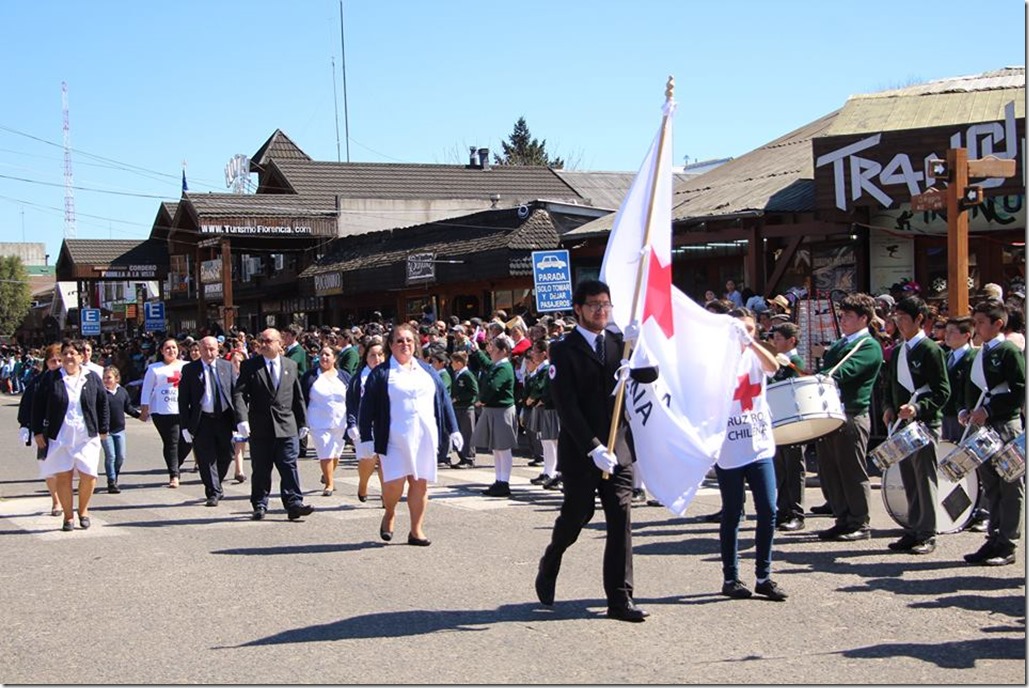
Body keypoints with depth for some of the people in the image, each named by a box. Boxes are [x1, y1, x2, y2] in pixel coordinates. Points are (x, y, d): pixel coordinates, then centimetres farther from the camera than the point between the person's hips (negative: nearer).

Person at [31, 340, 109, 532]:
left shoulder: (92, 378, 4)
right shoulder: (51, 379, 1)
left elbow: (103, 404, 10)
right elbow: (38, 406, 5)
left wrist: (103, 429, 8)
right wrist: (38, 432, 2)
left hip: (87, 436, 0)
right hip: (59, 437, 0)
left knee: (88, 475, -5)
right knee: (63, 476, 0)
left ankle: (83, 510, 19)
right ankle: (68, 516, 13)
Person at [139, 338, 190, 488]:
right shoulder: (155, 369, 7)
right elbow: (147, 390, 7)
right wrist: (144, 409, -1)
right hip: (163, 412, -3)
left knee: (187, 442, -2)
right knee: (171, 443, -7)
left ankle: (174, 468, 21)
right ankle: (174, 475, -1)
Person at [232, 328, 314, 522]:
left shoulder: (291, 366, 10)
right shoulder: (249, 366, 2)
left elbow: (298, 397, 15)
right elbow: (239, 394, -6)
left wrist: (302, 422, 14)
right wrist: (242, 419, -20)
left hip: (286, 427, 1)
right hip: (260, 428, -1)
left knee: (289, 466, -4)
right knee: (260, 469, 6)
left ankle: (294, 504, -6)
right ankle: (260, 506, 15)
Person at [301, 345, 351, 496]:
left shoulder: (343, 376, 6)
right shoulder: (310, 376, 0)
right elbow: (302, 399, 1)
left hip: (340, 422, 3)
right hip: (319, 423, -3)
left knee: (335, 454, 13)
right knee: (325, 454, -8)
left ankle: (327, 475, 38)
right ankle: (329, 484, 3)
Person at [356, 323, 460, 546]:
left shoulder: (427, 370, 13)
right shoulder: (380, 374, 2)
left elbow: (443, 400, 16)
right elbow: (367, 408, 0)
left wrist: (452, 430, 11)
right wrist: (366, 439, -6)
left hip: (424, 437, 3)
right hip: (395, 439, -3)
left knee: (420, 483, 3)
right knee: (394, 483, -11)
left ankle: (416, 530, 14)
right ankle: (389, 514, 19)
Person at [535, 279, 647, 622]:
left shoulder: (619, 343, 10)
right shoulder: (564, 351, -5)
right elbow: (567, 407, -11)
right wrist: (594, 448, -18)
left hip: (616, 448, 4)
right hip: (579, 451, -3)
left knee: (621, 522, -3)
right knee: (576, 516, 7)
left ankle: (620, 600, 1)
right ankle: (548, 567, 37)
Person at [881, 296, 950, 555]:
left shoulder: (931, 350, -8)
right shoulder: (898, 352, 14)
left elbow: (942, 392, -12)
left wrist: (918, 409, -23)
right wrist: (888, 407, 4)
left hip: (924, 423, -7)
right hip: (901, 423, 7)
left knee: (924, 480, -3)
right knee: (909, 482, 11)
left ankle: (927, 534, 3)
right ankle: (913, 531, 17)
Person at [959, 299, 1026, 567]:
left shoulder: (1010, 352, -8)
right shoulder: (980, 355, 16)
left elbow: (1019, 391, -15)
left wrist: (988, 410, -18)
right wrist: (966, 411, 4)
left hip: (1006, 427, -8)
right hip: (981, 427, 8)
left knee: (1010, 489, -1)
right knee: (991, 488, 12)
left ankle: (1007, 546, 2)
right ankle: (994, 540, 18)